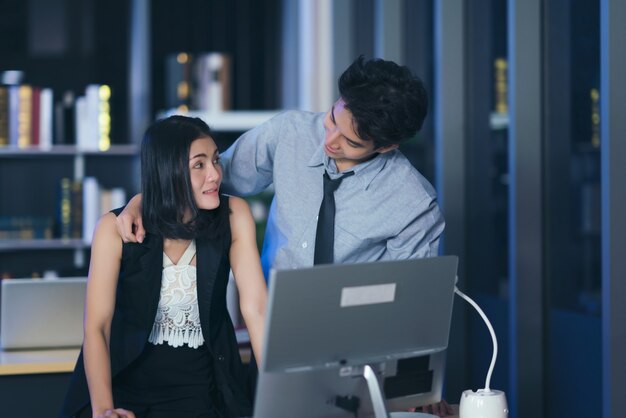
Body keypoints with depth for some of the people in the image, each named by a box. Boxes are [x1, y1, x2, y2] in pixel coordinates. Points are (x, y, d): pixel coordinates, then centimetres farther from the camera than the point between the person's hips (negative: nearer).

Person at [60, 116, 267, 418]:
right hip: (127, 380, -1)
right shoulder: (116, 229, -9)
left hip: (200, 390, 1)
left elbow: (256, 307, -10)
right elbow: (96, 326, -10)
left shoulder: (233, 216, -5)